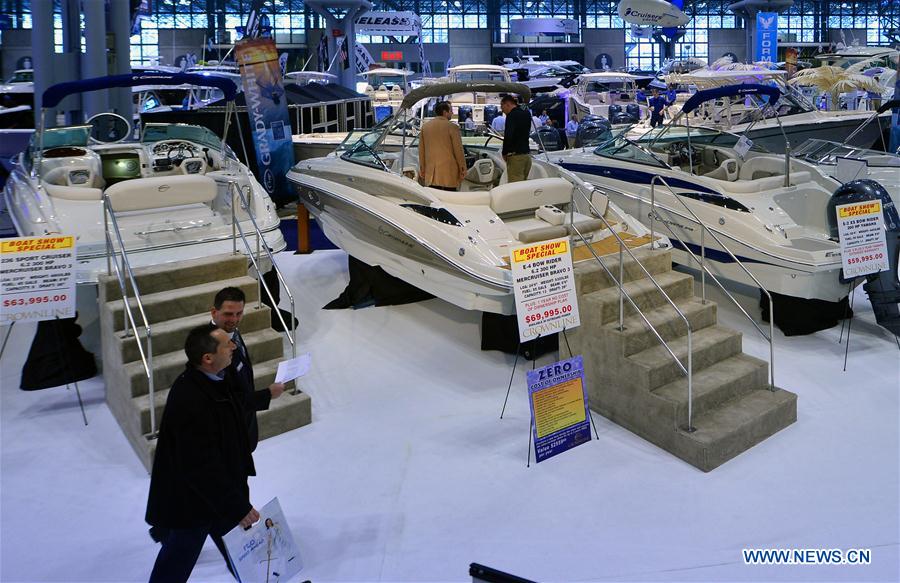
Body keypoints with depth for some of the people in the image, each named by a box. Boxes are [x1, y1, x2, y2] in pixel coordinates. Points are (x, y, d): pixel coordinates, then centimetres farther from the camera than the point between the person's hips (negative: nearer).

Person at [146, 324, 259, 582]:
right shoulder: (189, 401, -34)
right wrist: (239, 507, -23)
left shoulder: (221, 379, -4)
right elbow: (202, 468, -30)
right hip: (190, 503, -8)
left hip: (223, 490, 9)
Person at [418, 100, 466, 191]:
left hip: (431, 174, 5)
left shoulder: (425, 127, 9)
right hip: (448, 173, -5)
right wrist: (462, 170, 4)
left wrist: (422, 170, 22)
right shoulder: (452, 127, -7)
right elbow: (458, 150, -5)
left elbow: (421, 151, 14)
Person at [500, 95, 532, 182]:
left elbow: (508, 136, -19)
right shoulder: (526, 114, 13)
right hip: (527, 155, 8)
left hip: (515, 156, -8)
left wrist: (504, 153, -6)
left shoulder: (512, 115, -11)